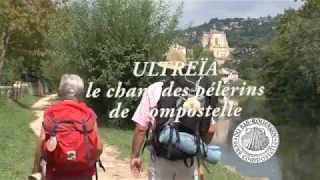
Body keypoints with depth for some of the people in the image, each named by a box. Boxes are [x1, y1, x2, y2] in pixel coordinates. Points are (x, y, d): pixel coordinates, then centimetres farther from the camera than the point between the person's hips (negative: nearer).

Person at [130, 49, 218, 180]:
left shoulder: (153, 90, -7)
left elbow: (141, 128, -8)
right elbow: (210, 129, 0)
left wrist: (135, 155, 4)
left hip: (160, 158, -2)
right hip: (188, 159, 2)